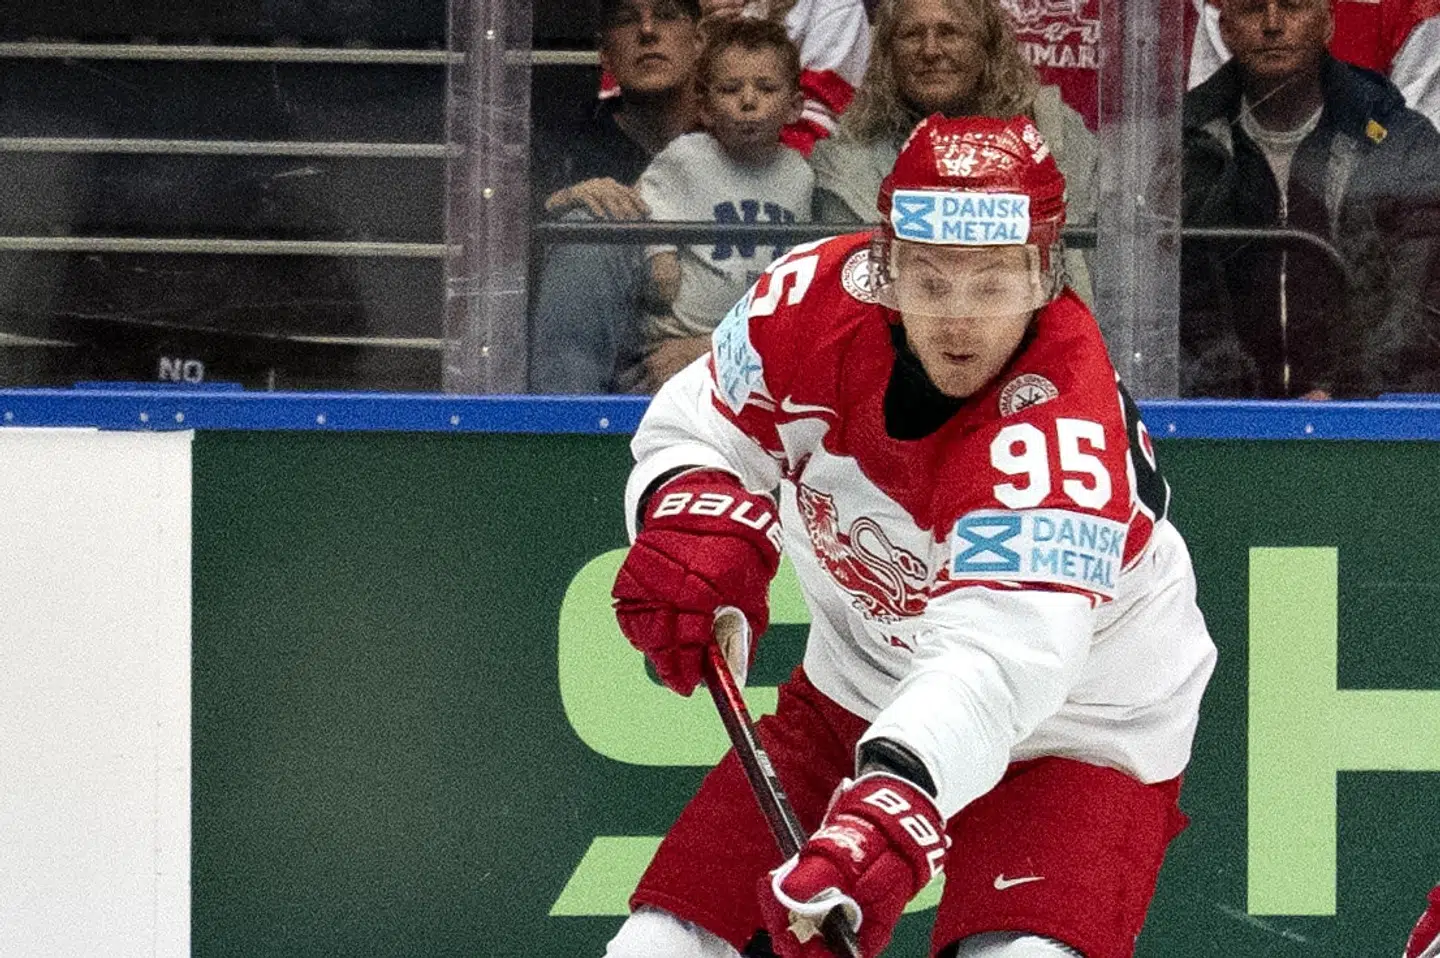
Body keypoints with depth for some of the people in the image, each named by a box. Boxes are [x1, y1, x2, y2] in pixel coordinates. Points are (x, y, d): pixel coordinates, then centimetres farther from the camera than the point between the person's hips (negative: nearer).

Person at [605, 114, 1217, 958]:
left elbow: (997, 658, -49)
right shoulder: (816, 300, -19)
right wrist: (695, 518, -23)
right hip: (857, 692, 5)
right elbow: (697, 427, 0)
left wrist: (892, 802, -65)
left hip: (1075, 724, -5)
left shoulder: (1067, 427, -35)